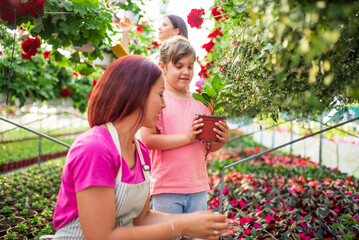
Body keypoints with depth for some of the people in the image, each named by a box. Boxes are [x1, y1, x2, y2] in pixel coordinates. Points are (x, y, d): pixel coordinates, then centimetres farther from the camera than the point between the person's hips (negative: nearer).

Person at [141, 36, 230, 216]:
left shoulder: (199, 104, 9)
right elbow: (147, 139, -17)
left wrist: (222, 140, -7)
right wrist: (187, 137, -19)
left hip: (198, 188, 5)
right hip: (166, 189, -5)